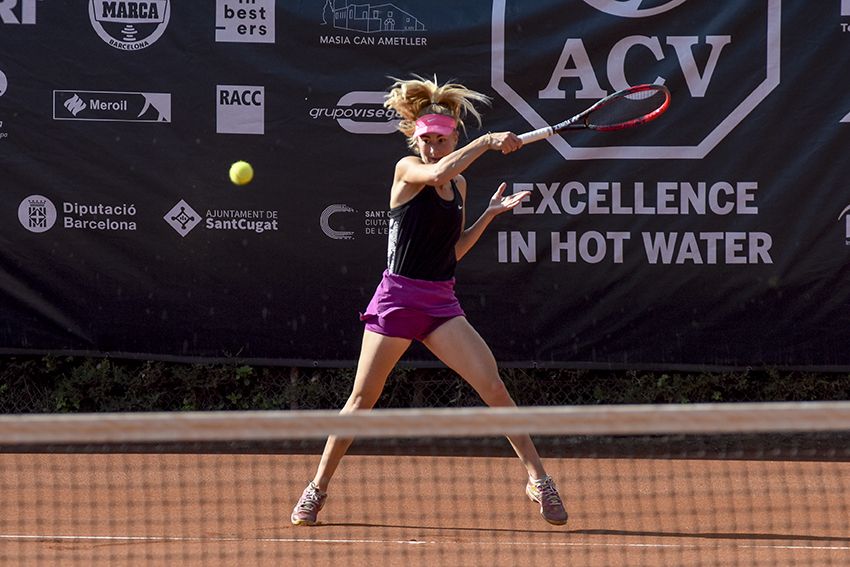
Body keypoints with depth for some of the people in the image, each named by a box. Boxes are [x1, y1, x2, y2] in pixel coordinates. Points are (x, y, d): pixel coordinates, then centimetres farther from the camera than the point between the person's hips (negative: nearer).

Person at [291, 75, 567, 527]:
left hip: (441, 303, 4)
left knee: (493, 387, -10)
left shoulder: (459, 184, 12)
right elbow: (437, 173, -30)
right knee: (363, 399, 0)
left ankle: (537, 478, -4)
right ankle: (317, 489, 14)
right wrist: (487, 142, -24)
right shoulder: (407, 169, -5)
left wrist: (490, 214, 9)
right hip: (397, 298, -4)